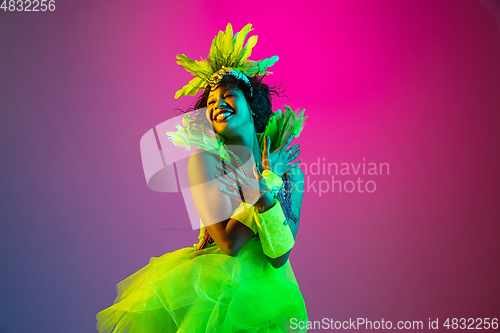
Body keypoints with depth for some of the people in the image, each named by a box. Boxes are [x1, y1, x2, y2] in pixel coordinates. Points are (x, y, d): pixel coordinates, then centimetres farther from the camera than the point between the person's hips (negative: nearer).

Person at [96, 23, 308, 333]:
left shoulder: (290, 169, 0)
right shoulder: (205, 160, -8)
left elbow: (279, 257, -9)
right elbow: (230, 243, -17)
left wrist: (267, 182, -19)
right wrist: (267, 179, -13)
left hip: (266, 290, 3)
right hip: (214, 281, -2)